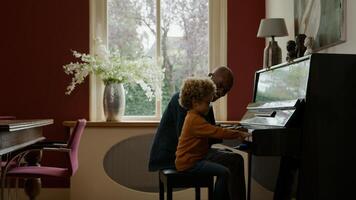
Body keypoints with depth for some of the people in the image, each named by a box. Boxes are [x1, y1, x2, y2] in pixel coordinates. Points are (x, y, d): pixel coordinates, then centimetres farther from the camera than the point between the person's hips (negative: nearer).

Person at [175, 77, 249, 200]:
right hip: (189, 163, -10)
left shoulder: (194, 117, 15)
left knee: (226, 168, 8)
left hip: (194, 158, 10)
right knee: (224, 172, -18)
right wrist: (239, 134, -16)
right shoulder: (196, 120, -20)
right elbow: (217, 132, -25)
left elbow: (212, 132, 21)